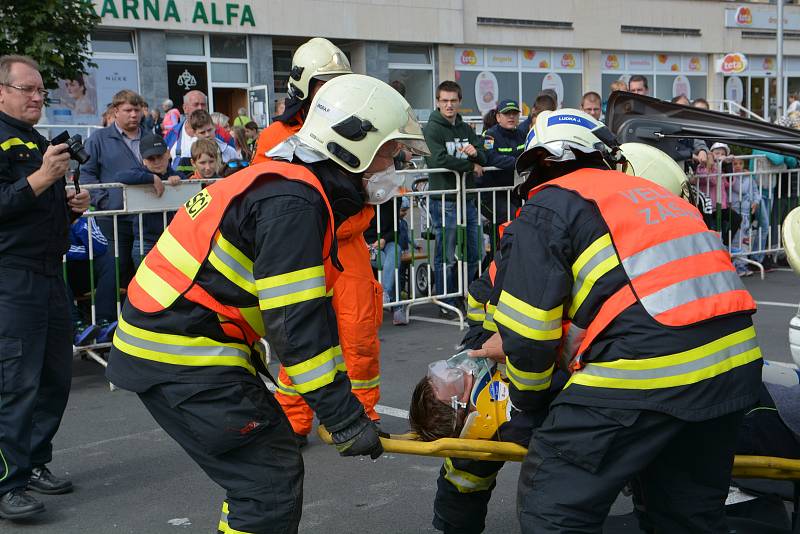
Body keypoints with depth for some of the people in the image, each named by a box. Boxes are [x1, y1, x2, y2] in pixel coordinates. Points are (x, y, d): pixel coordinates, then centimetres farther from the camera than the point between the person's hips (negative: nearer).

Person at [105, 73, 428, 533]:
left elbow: (311, 311, 17)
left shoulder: (296, 188, 14)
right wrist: (343, 415, -18)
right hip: (183, 359, -10)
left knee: (268, 457, 17)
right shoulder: (293, 202, -19)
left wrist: (344, 402, 17)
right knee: (272, 478, -6)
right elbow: (295, 322, -23)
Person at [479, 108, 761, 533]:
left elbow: (527, 320, -3)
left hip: (645, 371, -8)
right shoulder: (654, 194, 27)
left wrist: (528, 398, 16)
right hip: (736, 361, 8)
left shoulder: (547, 209, 4)